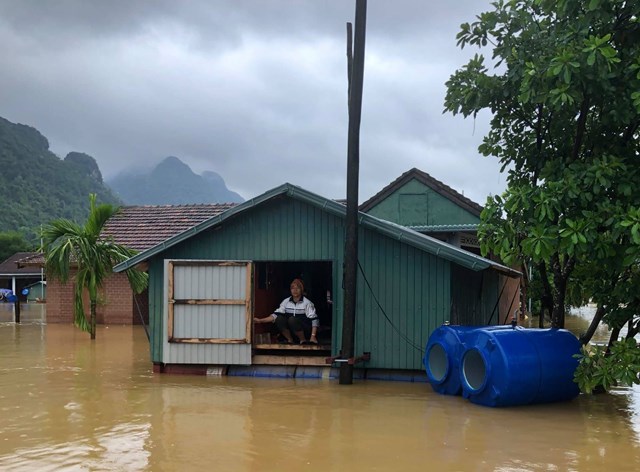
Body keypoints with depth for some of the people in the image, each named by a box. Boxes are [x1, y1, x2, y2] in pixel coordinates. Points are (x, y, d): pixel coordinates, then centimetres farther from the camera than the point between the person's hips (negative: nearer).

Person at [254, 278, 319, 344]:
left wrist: (313, 336, -24)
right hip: (290, 331, 4)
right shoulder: (286, 301, 5)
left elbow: (314, 320, -13)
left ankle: (303, 340, -12)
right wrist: (260, 320, -10)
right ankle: (290, 340, -5)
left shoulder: (307, 303, -8)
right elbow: (275, 315, 1)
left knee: (292, 319, -31)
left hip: (305, 330, -4)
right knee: (279, 319, -20)